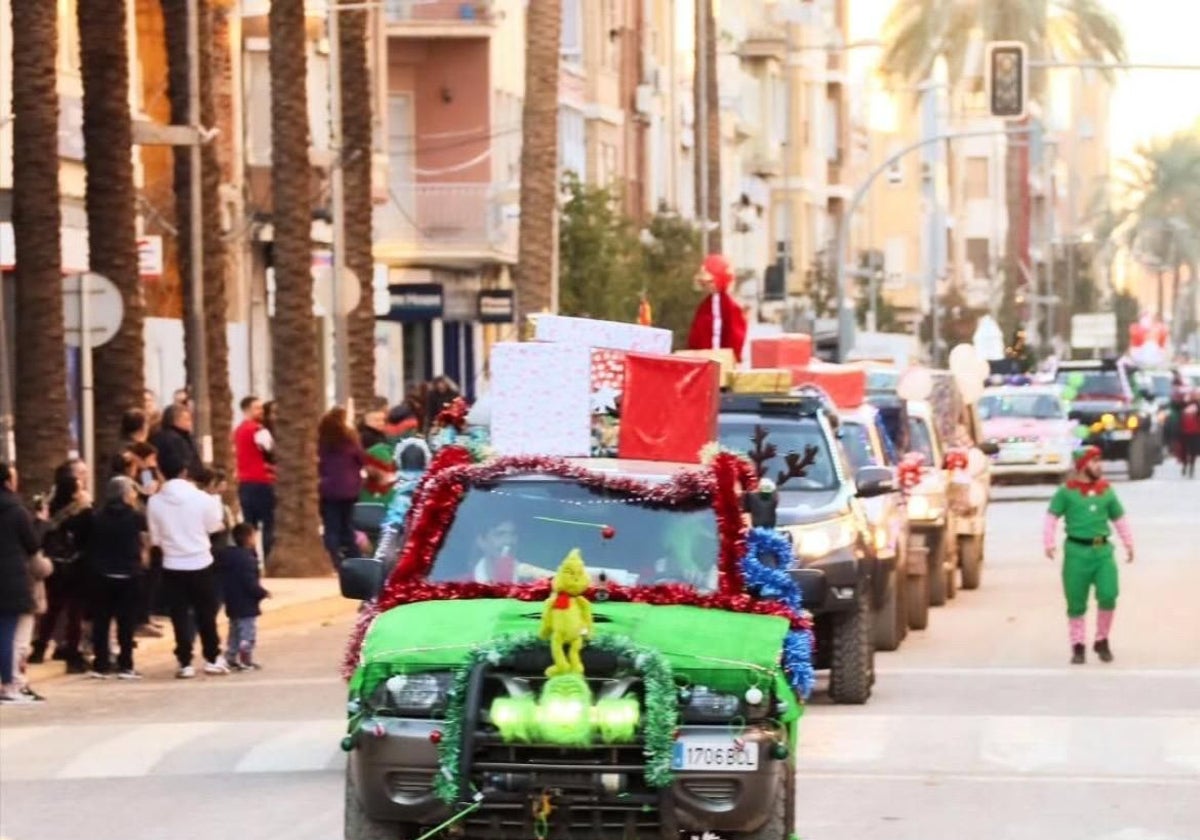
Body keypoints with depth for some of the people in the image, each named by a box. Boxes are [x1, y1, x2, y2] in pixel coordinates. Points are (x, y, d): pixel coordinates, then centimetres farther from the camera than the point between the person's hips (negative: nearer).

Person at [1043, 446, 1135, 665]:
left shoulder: (1106, 490, 10)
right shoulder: (1067, 491, -1)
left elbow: (1119, 519, 19)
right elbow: (1052, 517, -2)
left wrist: (1129, 544, 18)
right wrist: (1049, 543, -12)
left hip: (1103, 550, 2)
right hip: (1076, 551, -2)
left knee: (1108, 596, -10)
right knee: (1076, 603, 2)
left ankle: (1102, 641, 10)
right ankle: (1078, 646, 16)